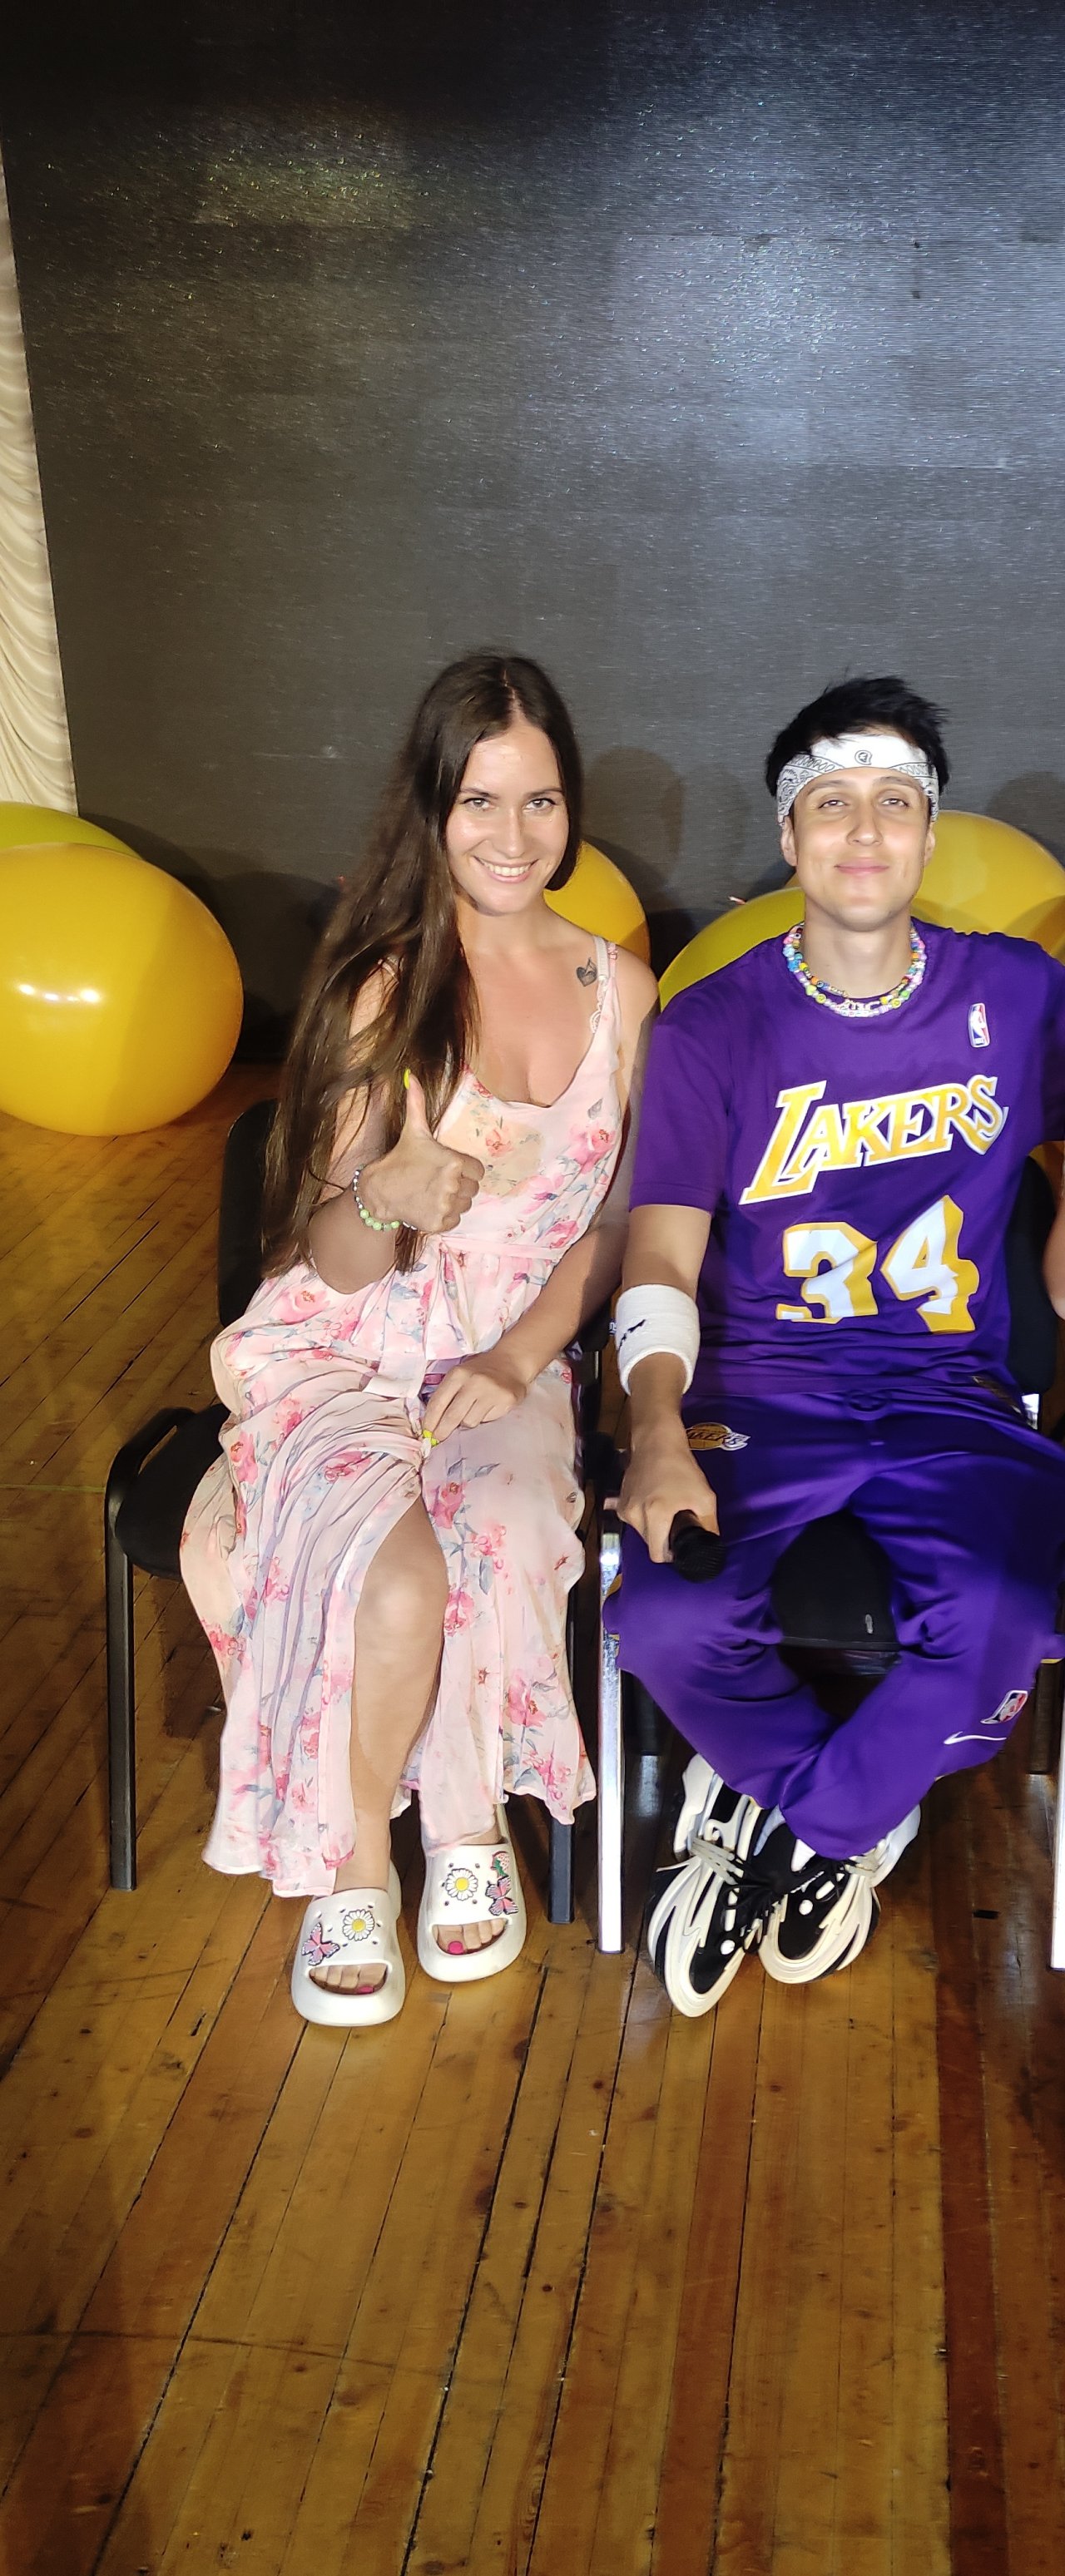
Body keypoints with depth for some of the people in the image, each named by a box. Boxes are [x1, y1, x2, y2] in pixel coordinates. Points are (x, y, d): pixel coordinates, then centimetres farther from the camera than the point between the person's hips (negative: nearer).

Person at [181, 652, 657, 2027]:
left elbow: (609, 1223, 9)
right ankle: (355, 1860, -4)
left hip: (511, 1361, 2)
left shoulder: (619, 986, 6)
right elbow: (335, 1262, -6)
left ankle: (465, 1822, -5)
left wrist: (521, 1353, -8)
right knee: (392, 1575, -31)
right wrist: (391, 1198, -29)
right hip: (342, 1353, -2)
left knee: (505, 1539, -32)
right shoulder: (385, 984, -5)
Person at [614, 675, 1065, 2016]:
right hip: (761, 1393, 0)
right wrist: (658, 1433, -20)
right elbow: (659, 1261, -3)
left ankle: (776, 1814, 1)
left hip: (951, 1396, 1)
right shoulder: (713, 1026, 2)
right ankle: (862, 1816, 5)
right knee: (669, 1620, -30)